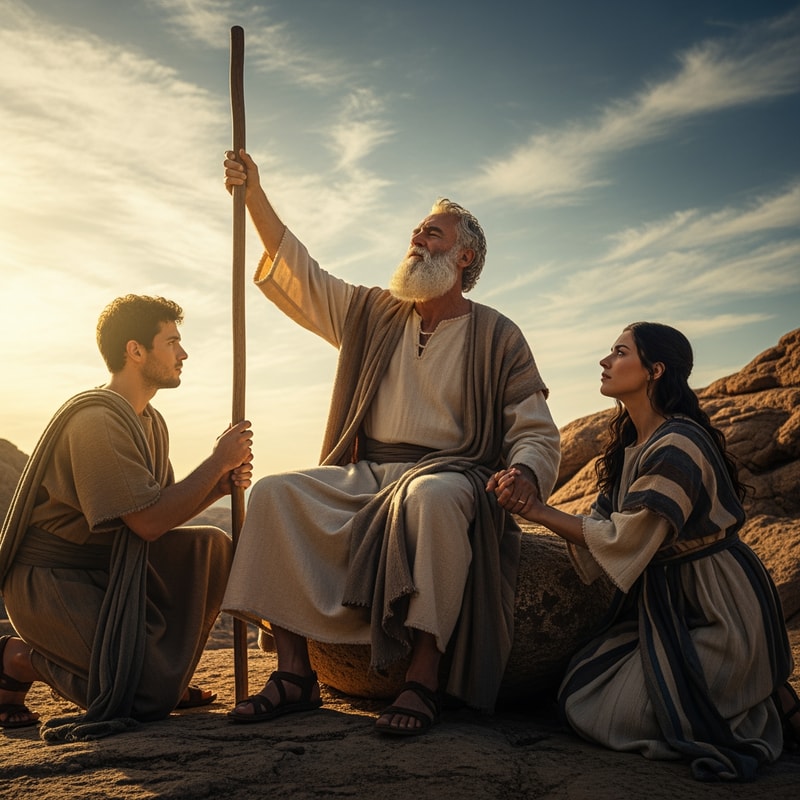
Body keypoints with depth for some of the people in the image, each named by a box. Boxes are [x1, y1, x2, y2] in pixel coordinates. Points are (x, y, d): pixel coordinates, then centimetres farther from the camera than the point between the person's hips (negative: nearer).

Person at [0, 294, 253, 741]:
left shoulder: (150, 422, 9)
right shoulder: (96, 420, -22)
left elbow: (164, 509, 10)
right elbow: (149, 522, -25)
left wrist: (220, 485, -8)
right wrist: (219, 461, -18)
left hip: (113, 567, 9)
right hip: (51, 581, -9)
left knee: (212, 548, -6)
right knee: (149, 697, -18)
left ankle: (165, 673, 6)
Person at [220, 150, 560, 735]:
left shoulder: (498, 337, 5)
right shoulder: (373, 315, 17)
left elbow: (537, 433, 0)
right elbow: (297, 275, 15)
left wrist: (523, 477, -23)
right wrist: (255, 196, 8)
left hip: (449, 474, -4)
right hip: (365, 477, 5)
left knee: (430, 497, -39)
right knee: (274, 495, -19)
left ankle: (423, 681, -33)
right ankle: (294, 676, -19)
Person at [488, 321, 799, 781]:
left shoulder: (677, 447, -23)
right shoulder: (629, 446, 6)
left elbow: (622, 539, -21)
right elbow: (600, 529, 2)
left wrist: (540, 512, -15)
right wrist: (526, 499, -11)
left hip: (715, 610, -9)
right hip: (661, 600, 9)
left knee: (605, 715, -9)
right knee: (579, 693, 7)